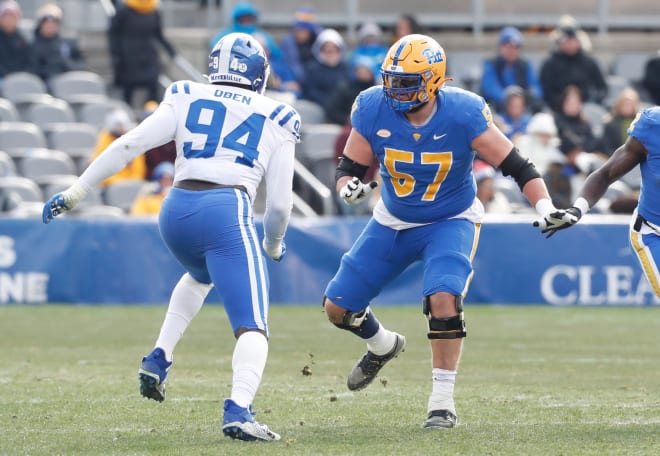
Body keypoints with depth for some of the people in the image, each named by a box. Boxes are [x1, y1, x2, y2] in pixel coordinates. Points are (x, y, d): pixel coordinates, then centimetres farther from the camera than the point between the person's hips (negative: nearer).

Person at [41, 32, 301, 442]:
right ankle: (239, 411, -32)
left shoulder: (187, 100, 17)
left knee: (201, 275, 38)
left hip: (176, 210, 4)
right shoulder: (276, 120, 15)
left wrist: (78, 190, 10)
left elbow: (130, 145, 6)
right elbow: (280, 202, 13)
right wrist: (274, 243, 33)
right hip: (226, 212, -4)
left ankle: (159, 360, 24)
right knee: (253, 328, -7)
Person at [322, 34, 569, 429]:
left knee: (443, 299, -29)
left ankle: (443, 403, -16)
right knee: (338, 307, 6)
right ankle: (384, 346, 40)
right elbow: (350, 167, -8)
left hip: (451, 222, -4)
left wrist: (546, 207, -33)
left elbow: (515, 165, -20)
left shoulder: (463, 114, -25)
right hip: (393, 221, 4)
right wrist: (350, 187, -31)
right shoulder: (373, 109, -18)